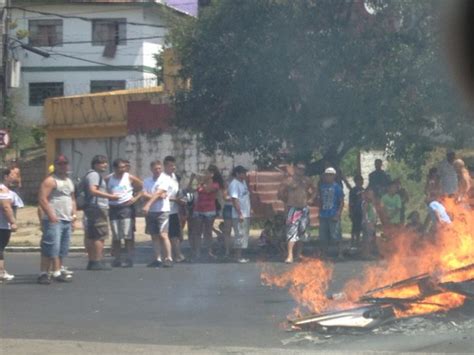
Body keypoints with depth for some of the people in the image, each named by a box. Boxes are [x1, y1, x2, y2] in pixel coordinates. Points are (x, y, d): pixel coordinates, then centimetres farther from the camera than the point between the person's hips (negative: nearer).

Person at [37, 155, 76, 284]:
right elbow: (42, 199, -14)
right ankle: (48, 272, -13)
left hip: (67, 220, 8)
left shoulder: (69, 181, 22)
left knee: (63, 249, 9)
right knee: (52, 247, -13)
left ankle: (59, 270, 13)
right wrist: (51, 215, -19)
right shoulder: (50, 181, -5)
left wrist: (74, 214, 15)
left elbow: (72, 199, 29)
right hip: (53, 220, -8)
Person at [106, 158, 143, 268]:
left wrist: (135, 198, -4)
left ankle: (129, 259, -5)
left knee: (127, 235, -7)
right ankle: (116, 259, 9)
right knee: (115, 236, 5)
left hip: (126, 207, -3)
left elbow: (142, 187, 6)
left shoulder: (130, 178, 0)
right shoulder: (108, 179, 6)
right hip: (113, 208, 3)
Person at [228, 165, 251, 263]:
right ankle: (238, 257, -3)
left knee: (244, 235, 12)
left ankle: (240, 256, 17)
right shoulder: (234, 184, -14)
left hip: (246, 214, 10)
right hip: (239, 215, -10)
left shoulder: (243, 182, 15)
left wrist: (249, 210, 17)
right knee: (240, 235, -7)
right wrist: (240, 214, -23)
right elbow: (235, 200, -19)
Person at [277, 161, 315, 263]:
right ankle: (290, 255, -20)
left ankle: (299, 254, 24)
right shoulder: (289, 181, -8)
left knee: (301, 232, 13)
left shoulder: (307, 180, 9)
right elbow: (280, 193, -7)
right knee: (292, 232, -14)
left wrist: (310, 199, 13)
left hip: (304, 209, 6)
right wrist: (286, 202, -2)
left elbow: (313, 189, 25)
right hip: (293, 209, -6)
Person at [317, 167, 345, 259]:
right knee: (324, 237, 10)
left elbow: (342, 202, -5)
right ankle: (325, 254, 19)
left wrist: (338, 214, -13)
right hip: (323, 215, 5)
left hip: (333, 216, -5)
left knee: (336, 236, -8)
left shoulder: (337, 187, -4)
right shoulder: (322, 186, 10)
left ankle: (340, 254, -4)